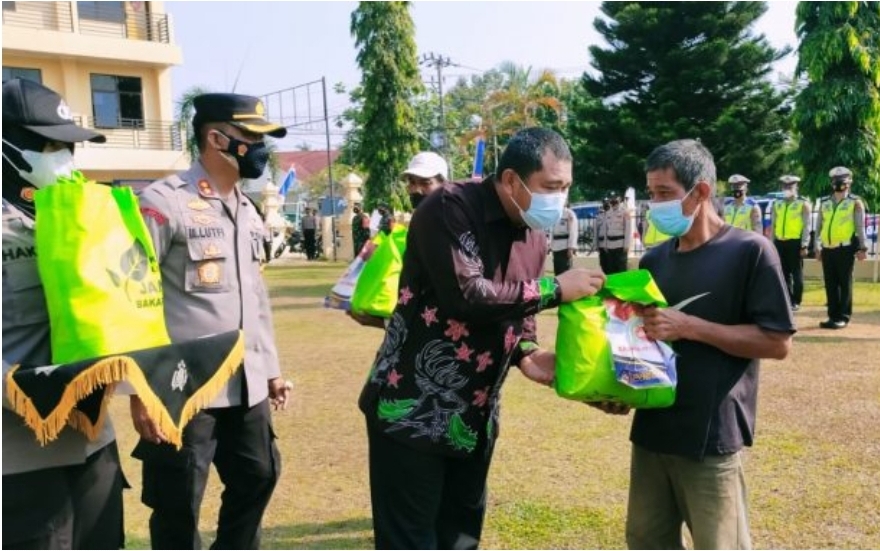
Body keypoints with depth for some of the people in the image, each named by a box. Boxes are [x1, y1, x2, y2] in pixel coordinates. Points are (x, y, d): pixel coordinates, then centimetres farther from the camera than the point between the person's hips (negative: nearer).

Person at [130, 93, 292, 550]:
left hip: (246, 386, 8)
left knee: (258, 477, 19)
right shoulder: (163, 202, -11)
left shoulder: (248, 212, 13)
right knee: (178, 506, 7)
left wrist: (270, 369, 18)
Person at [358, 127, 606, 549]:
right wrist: (555, 289, -20)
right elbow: (467, 296, -29)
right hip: (412, 409, -7)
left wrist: (526, 354, -7)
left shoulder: (534, 235, 6)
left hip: (474, 416, 7)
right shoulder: (450, 208, -17)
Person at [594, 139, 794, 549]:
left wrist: (688, 326, -18)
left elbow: (776, 343, -11)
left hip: (712, 436, -6)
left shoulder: (749, 251, -8)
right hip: (651, 429, 6)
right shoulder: (653, 260, 9)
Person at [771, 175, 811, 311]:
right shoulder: (777, 204, 13)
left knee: (796, 273, 1)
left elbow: (806, 227, -6)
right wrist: (772, 243, 11)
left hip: (795, 243, -5)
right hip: (780, 243, 5)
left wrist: (804, 246, -13)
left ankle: (796, 302, 6)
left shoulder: (803, 204, -1)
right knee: (784, 274, 9)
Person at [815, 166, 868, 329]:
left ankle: (843, 317, 5)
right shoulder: (824, 203, 13)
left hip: (845, 249, -4)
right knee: (830, 284, 7)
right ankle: (833, 316, 15)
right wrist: (817, 248, 10)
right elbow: (819, 227, 14)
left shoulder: (855, 202, 2)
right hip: (828, 249, 4)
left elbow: (860, 227, -3)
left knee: (844, 284, 0)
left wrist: (863, 248, -8)